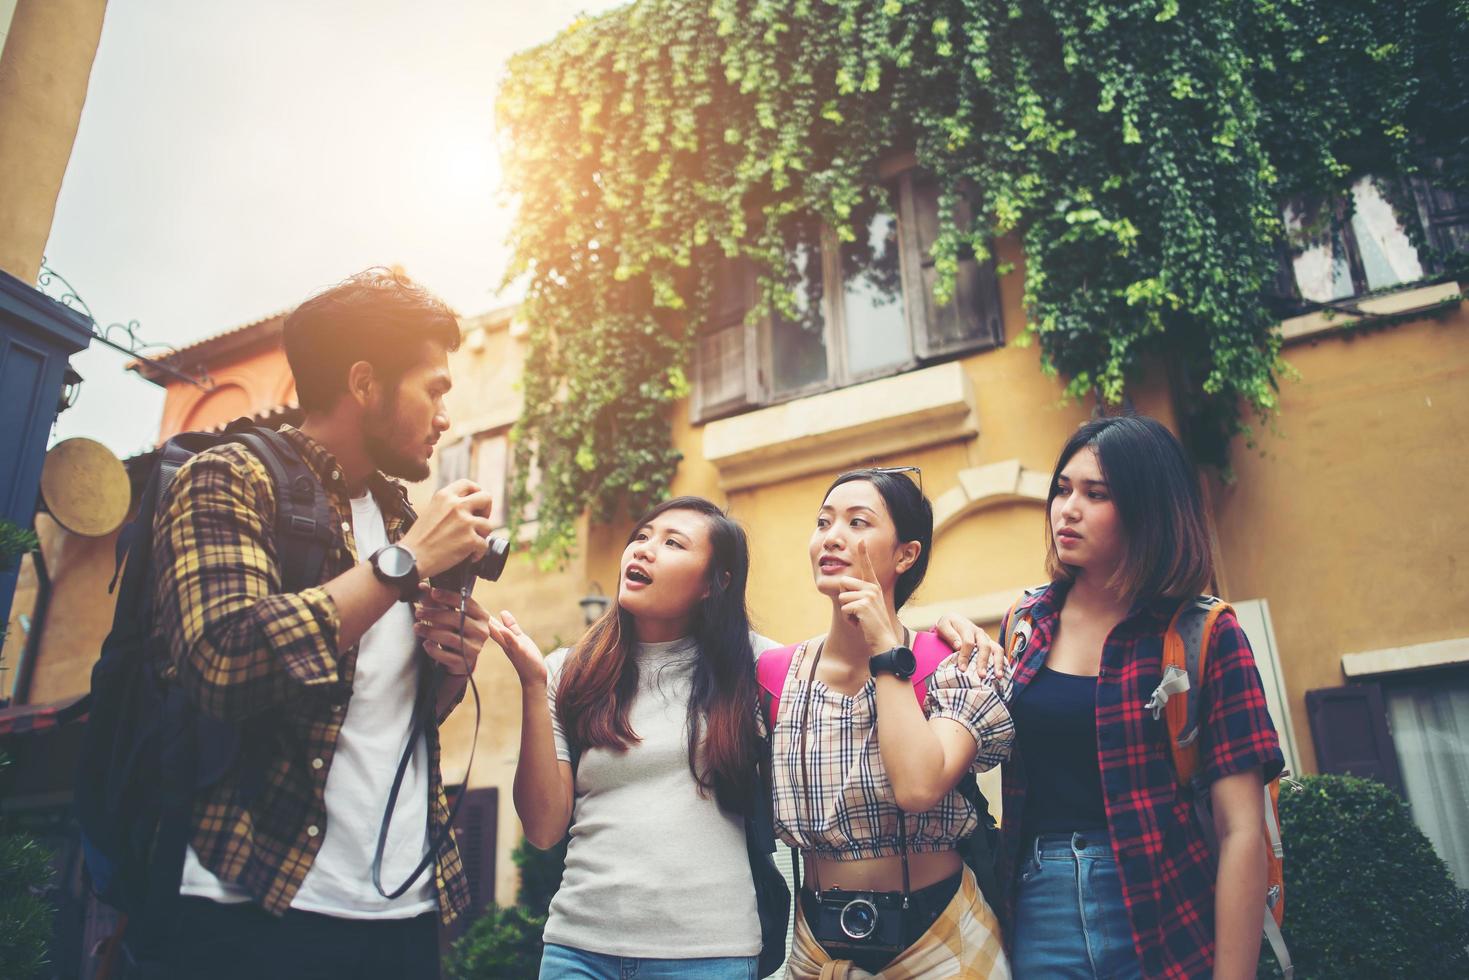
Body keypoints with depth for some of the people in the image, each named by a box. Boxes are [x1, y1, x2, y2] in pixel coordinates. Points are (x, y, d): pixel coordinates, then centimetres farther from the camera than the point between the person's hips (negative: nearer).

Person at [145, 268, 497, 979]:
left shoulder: (396, 513, 12)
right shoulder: (230, 479, -7)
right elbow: (223, 663, -25)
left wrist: (449, 664, -1)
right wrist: (407, 559, -18)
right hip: (258, 913, -6)